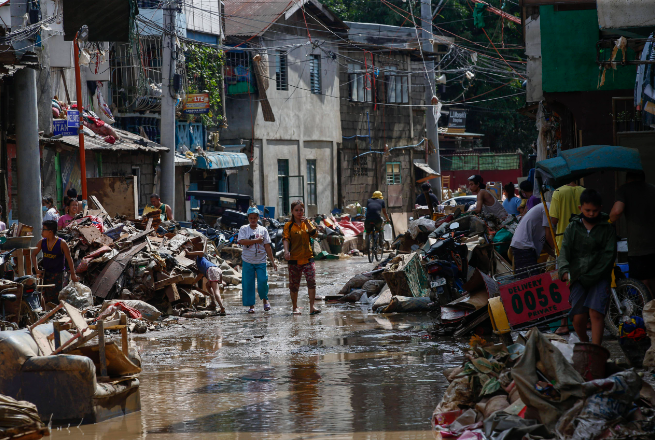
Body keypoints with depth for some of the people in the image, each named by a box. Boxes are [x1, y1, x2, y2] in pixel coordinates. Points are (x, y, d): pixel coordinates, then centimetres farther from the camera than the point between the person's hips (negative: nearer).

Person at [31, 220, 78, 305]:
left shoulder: (61, 243, -16)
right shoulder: (42, 242, -2)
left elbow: (69, 259, -8)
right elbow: (34, 254, 12)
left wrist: (73, 274, -4)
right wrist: (36, 270, 6)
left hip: (58, 274, -5)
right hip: (46, 274, 5)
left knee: (56, 299, -6)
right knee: (46, 298, 8)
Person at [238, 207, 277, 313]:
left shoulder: (263, 230, 6)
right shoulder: (244, 229, 2)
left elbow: (267, 246, 6)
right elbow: (241, 241, -15)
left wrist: (273, 261, 4)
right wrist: (256, 240, -13)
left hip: (261, 261, 0)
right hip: (248, 261, 0)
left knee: (263, 281, -7)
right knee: (248, 284, 1)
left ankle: (265, 299, 20)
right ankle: (251, 305, 11)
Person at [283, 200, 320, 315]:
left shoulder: (306, 223, 11)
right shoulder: (289, 225, 2)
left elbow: (314, 234, -1)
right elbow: (286, 239, -8)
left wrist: (307, 223, -13)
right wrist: (286, 251, -24)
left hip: (308, 258, 1)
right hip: (294, 259, -1)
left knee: (311, 280, -15)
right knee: (294, 284, 6)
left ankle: (312, 307, -15)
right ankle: (295, 307, 20)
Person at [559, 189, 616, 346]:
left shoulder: (607, 228, 5)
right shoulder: (572, 227, 10)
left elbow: (609, 255, -1)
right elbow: (565, 251, 2)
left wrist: (590, 276, -11)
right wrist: (564, 270, -19)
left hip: (599, 277, -1)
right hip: (578, 277, 2)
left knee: (595, 313, -19)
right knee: (578, 318, -7)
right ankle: (584, 345, 21)